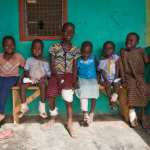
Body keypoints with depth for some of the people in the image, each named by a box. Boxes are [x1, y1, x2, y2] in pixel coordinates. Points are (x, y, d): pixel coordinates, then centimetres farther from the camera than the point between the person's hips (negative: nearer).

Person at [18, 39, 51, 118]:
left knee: (43, 85, -36)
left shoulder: (44, 60, 6)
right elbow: (26, 69, 14)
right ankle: (24, 106, -10)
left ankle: (42, 107, -26)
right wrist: (27, 75, -7)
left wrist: (45, 77, -15)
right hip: (31, 78, 3)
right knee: (22, 86, -24)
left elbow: (48, 71, 4)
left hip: (41, 79, -2)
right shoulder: (29, 60, 11)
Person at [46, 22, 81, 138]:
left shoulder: (75, 49, 7)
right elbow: (52, 65, -2)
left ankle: (70, 123, -26)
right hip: (56, 75, 0)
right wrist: (58, 78, -15)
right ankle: (53, 114, 8)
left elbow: (75, 67, 5)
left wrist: (74, 80, -11)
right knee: (50, 93, -27)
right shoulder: (55, 47, 3)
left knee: (67, 89, -33)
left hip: (68, 75, 0)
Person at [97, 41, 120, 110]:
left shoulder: (115, 57, 4)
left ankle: (113, 100, -22)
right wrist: (106, 80, -16)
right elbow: (102, 71, -5)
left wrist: (116, 79, -9)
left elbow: (117, 69, 0)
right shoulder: (102, 59, 1)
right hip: (105, 78, -1)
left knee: (117, 84, -29)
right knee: (107, 85, -30)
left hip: (114, 78, 1)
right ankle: (111, 101, -14)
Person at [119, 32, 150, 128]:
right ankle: (132, 112, -20)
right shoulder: (123, 52, 5)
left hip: (139, 77, 1)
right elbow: (121, 67, 0)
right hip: (129, 76, -1)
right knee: (132, 86, -32)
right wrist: (123, 81, -9)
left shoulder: (140, 51, 10)